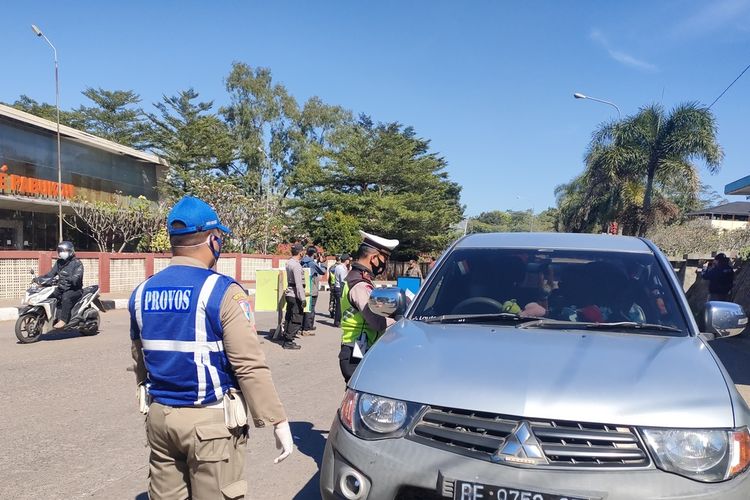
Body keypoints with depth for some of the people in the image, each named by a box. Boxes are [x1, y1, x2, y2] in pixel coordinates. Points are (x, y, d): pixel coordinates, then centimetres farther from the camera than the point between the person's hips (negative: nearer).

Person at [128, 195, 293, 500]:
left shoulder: (142, 293, 4)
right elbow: (249, 366, -20)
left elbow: (140, 360, 16)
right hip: (210, 419, -6)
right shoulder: (222, 292, -17)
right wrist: (277, 421, -13)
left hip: (159, 415, 7)